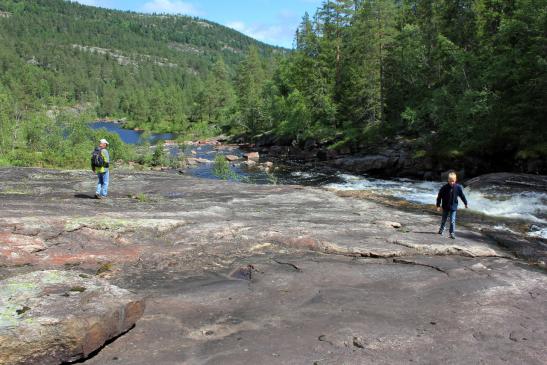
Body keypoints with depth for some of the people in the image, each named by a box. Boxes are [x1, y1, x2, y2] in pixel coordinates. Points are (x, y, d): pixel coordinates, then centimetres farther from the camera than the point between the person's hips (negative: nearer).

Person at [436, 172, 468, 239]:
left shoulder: (458, 187, -10)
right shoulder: (444, 187, -14)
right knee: (444, 219, 18)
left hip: (453, 207, -1)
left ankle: (452, 233, 2)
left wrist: (465, 203, 16)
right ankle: (441, 229, 41)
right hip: (445, 207, 1)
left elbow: (462, 195, 5)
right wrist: (438, 205, -9)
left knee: (452, 221, -6)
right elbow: (439, 196, -7)